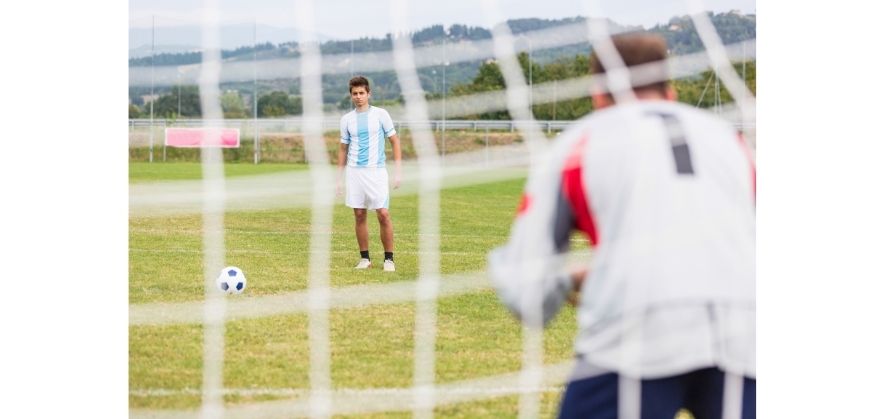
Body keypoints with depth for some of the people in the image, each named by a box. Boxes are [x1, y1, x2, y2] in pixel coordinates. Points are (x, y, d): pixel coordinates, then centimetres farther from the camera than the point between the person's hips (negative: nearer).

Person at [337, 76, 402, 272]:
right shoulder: (347, 119, 8)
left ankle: (389, 259, -1)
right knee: (359, 216, 4)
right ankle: (365, 258, 12)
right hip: (354, 172, 3)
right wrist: (339, 178, 12)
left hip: (376, 171, -3)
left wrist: (398, 170, -4)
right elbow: (343, 148, 16)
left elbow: (395, 140, 3)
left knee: (383, 215, -9)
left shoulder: (380, 114, 0)